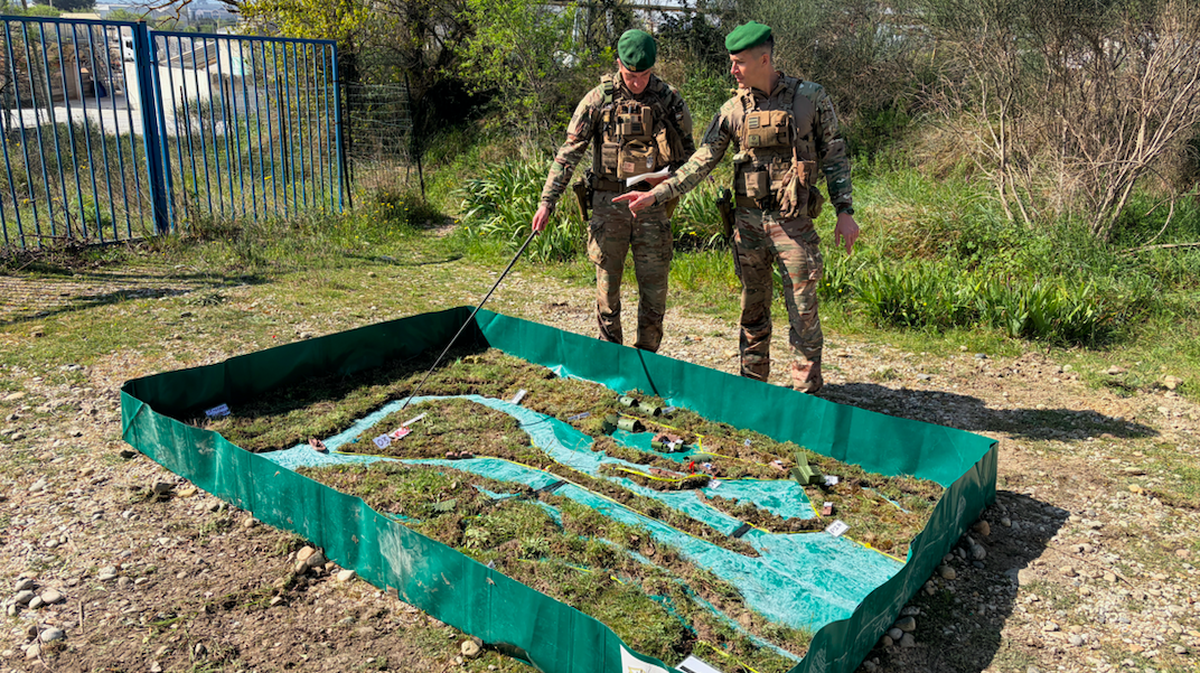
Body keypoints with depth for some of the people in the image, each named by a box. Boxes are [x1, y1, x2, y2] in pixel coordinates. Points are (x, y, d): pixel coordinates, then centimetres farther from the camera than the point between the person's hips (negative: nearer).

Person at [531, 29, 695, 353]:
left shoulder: (670, 100, 2)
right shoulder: (599, 99, -1)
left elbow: (688, 153, 12)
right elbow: (569, 152, -2)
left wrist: (669, 177, -9)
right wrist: (548, 201, -8)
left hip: (652, 205, 1)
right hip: (608, 204, -1)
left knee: (655, 288, 4)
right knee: (607, 286, 5)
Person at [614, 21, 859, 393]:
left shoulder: (811, 97, -2)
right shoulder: (733, 109, 4)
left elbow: (834, 156, 4)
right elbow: (700, 163, 4)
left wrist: (845, 211, -3)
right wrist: (654, 195, -3)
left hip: (793, 222, -3)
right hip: (748, 221, 3)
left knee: (803, 311, -1)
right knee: (753, 310, 11)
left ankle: (806, 393, 12)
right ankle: (752, 386, 24)